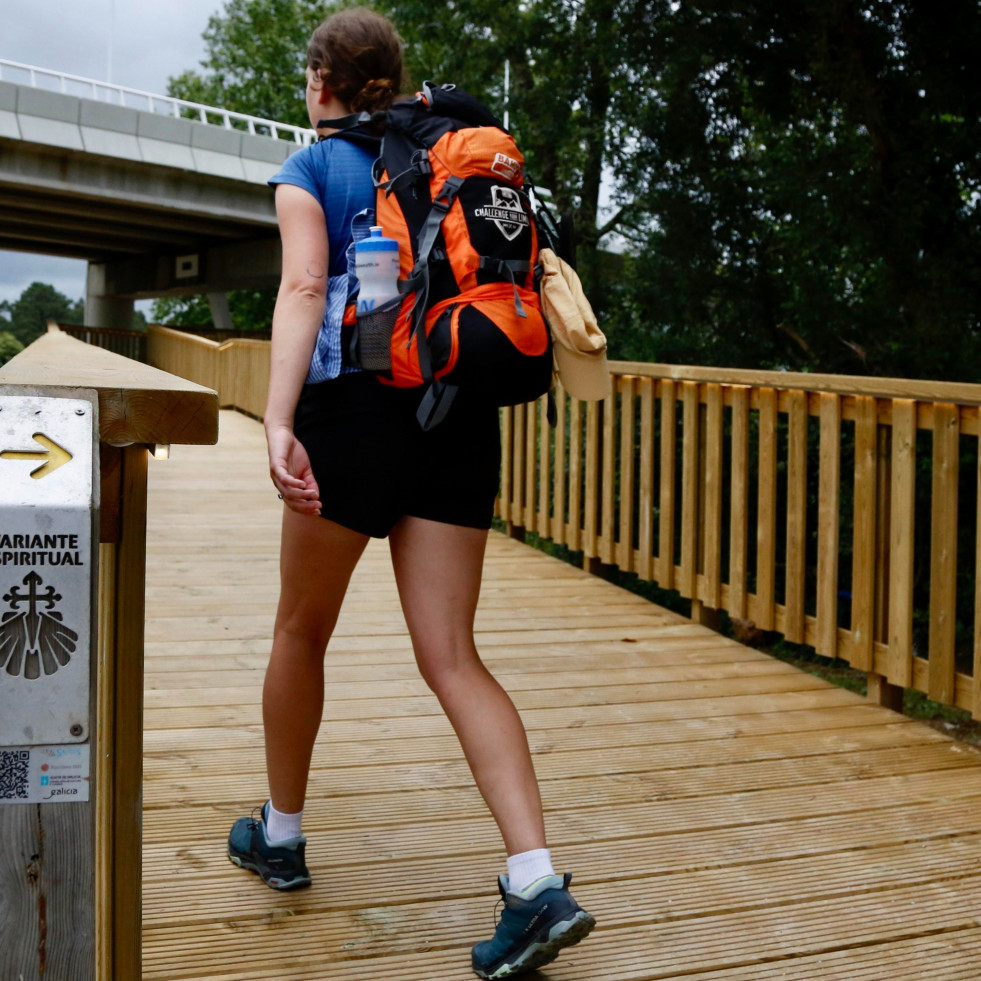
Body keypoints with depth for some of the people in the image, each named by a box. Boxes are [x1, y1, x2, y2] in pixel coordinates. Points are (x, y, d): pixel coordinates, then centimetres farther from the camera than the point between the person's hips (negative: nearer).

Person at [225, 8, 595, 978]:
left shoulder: (309, 170, 4)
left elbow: (304, 290, -12)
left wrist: (278, 425, -20)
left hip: (356, 405, -4)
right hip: (460, 417, 4)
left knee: (301, 630, 16)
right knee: (452, 657, 1)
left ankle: (279, 833, 32)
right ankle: (537, 882, -12)